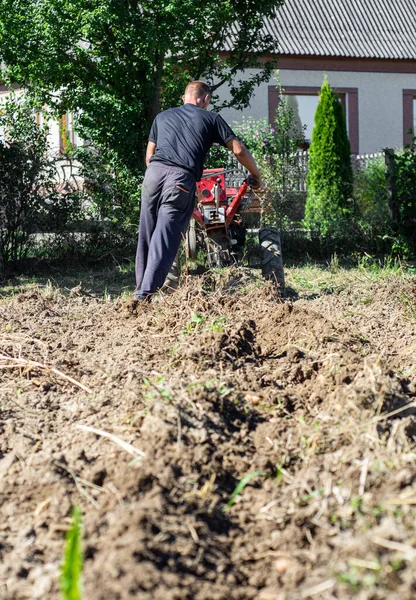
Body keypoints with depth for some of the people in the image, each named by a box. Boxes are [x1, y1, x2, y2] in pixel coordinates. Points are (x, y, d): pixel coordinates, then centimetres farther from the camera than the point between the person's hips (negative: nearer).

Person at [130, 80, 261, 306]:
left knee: (146, 237, 14)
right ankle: (144, 295, -12)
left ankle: (141, 289, 18)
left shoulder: (162, 116, 26)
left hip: (154, 172, 3)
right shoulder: (211, 118, 16)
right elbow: (239, 151, 13)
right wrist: (256, 176, 26)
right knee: (164, 241, -5)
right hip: (182, 179, -3)